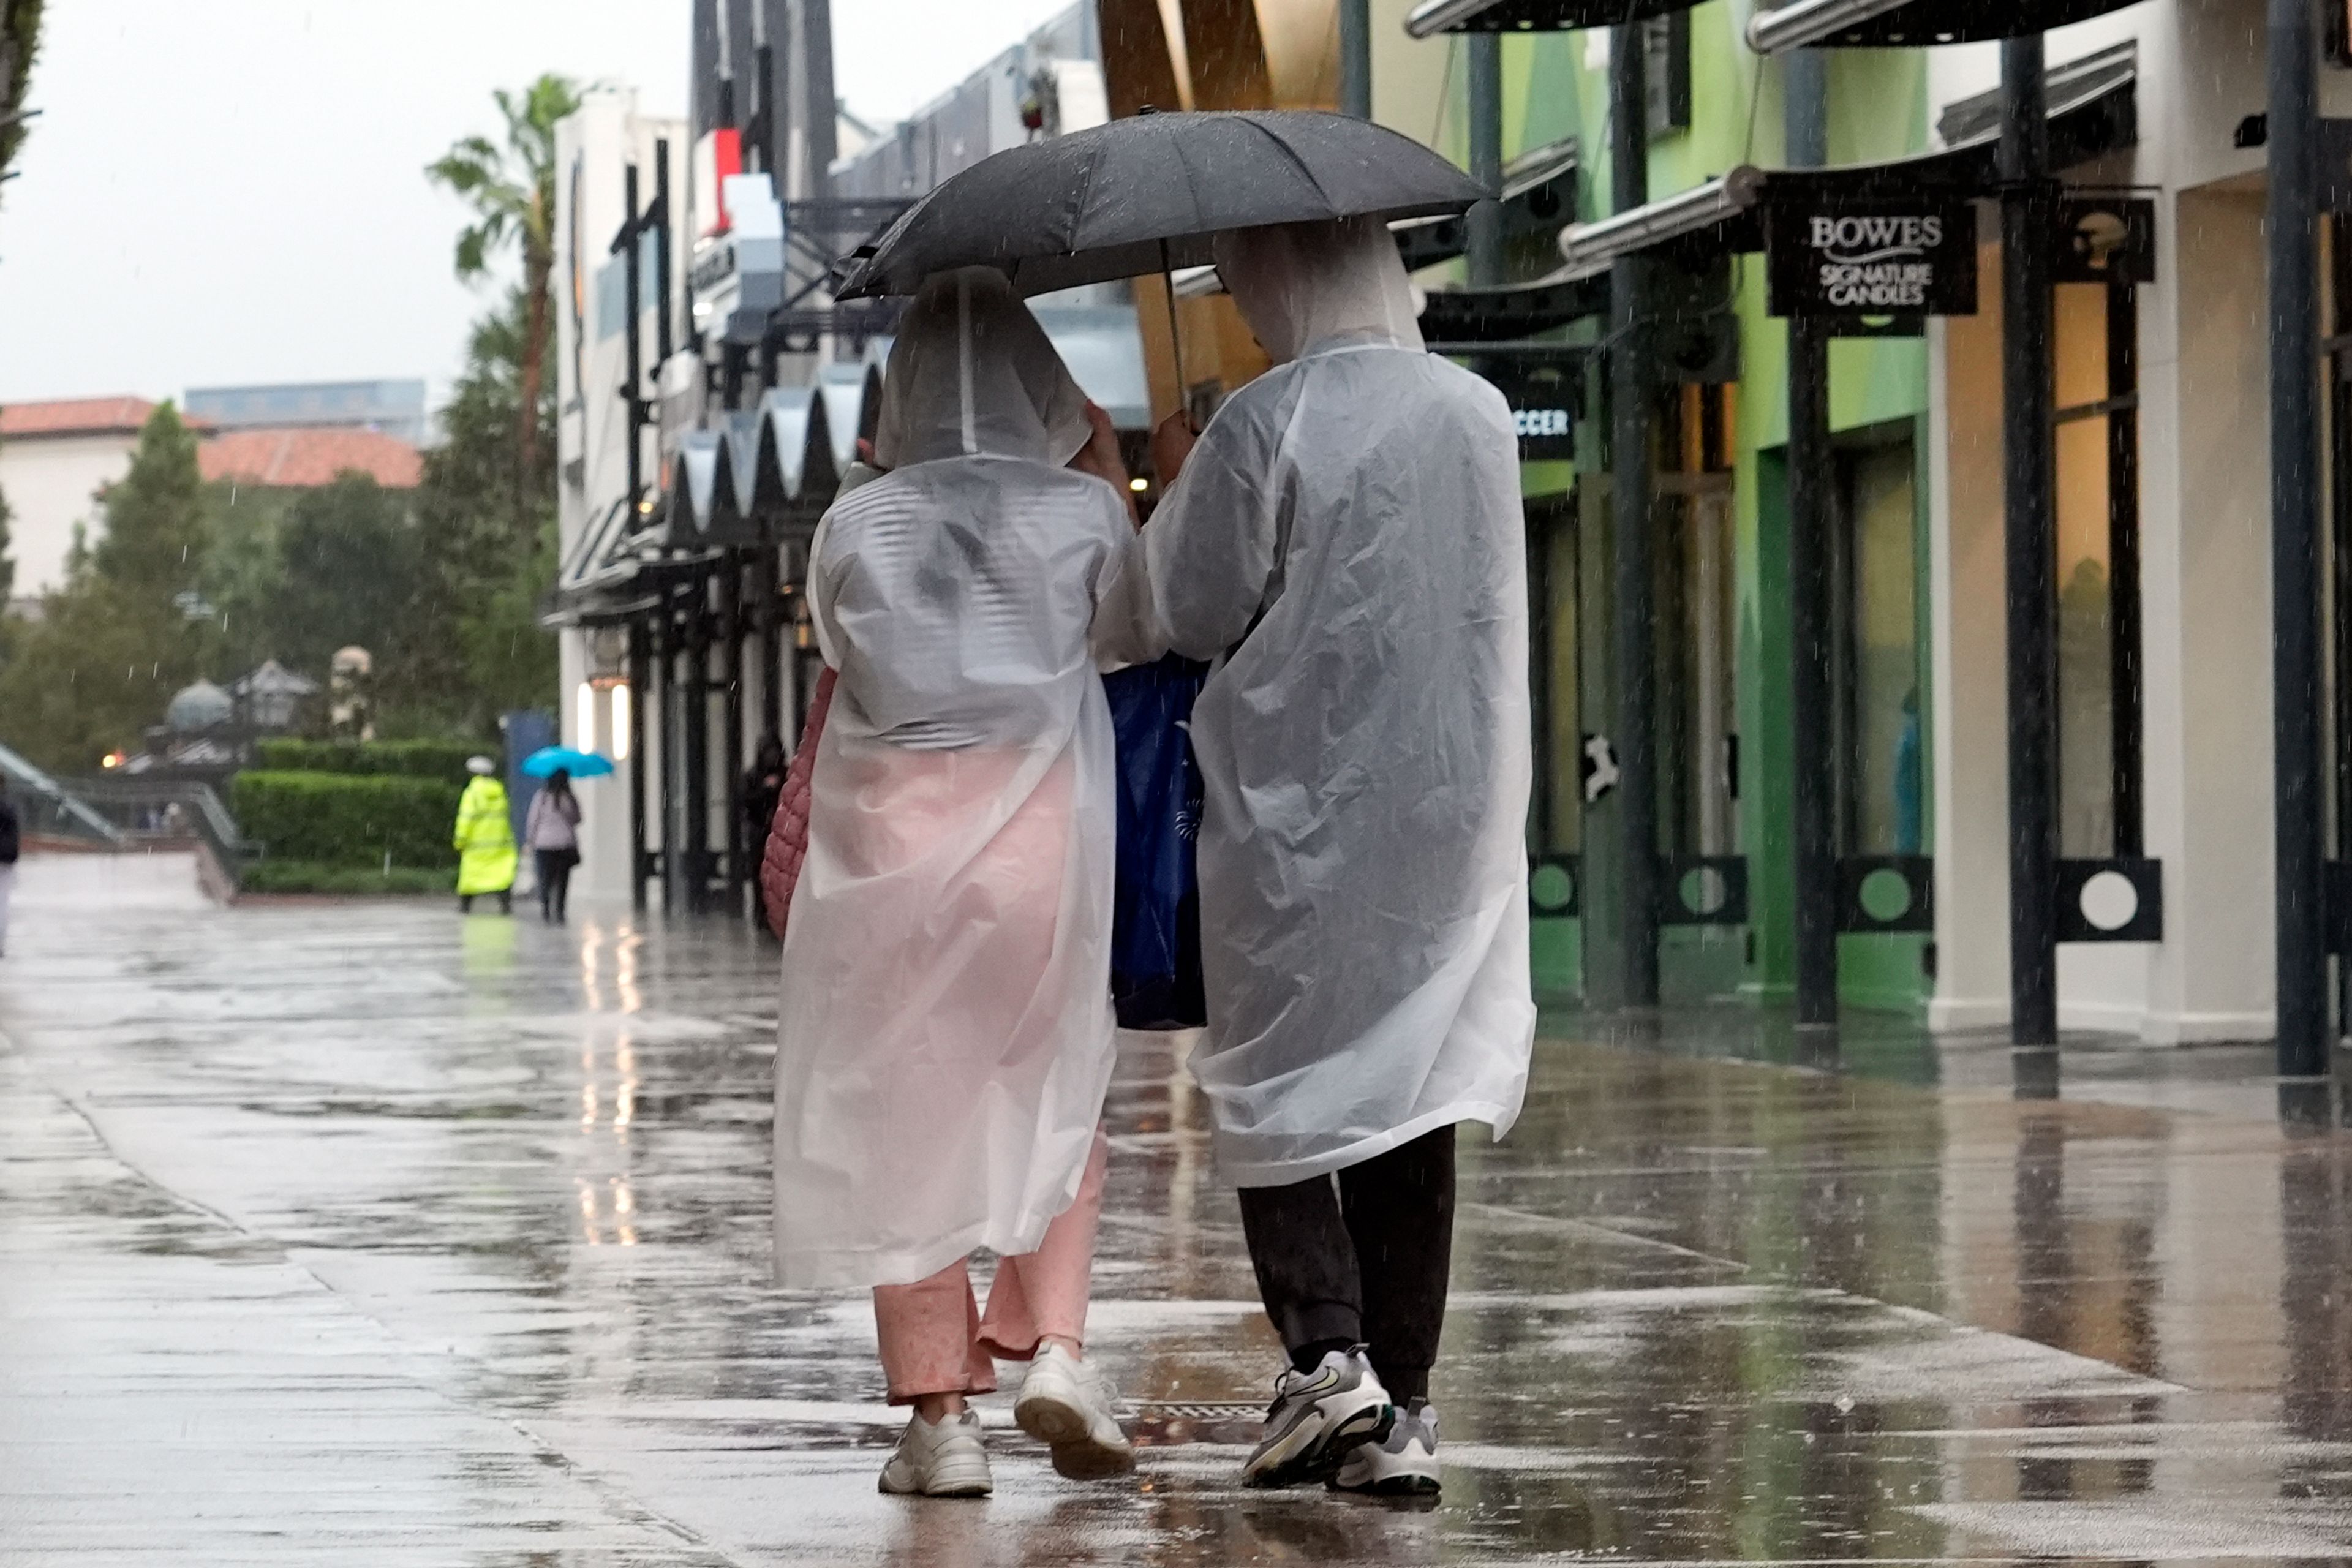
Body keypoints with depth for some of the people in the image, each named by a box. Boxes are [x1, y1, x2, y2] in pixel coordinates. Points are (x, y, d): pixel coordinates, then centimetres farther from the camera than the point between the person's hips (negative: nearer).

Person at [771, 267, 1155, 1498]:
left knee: (908, 1120, 7)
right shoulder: (1081, 512, -1)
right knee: (1054, 1102, 19)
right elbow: (1131, 633, 17)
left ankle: (939, 1413, 3)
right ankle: (1053, 1342, 1)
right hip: (1042, 842, 0)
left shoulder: (856, 526, -1)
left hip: (885, 842, 0)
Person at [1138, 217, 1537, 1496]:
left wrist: (1175, 487, 11)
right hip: (1454, 802, 5)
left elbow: (1190, 610, -7)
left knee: (1273, 1087, 7)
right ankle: (1400, 1408, 8)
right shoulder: (1478, 413, 4)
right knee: (1412, 1098, 9)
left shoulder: (1265, 427, -14)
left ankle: (1325, 1350, -10)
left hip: (1296, 803, -5)